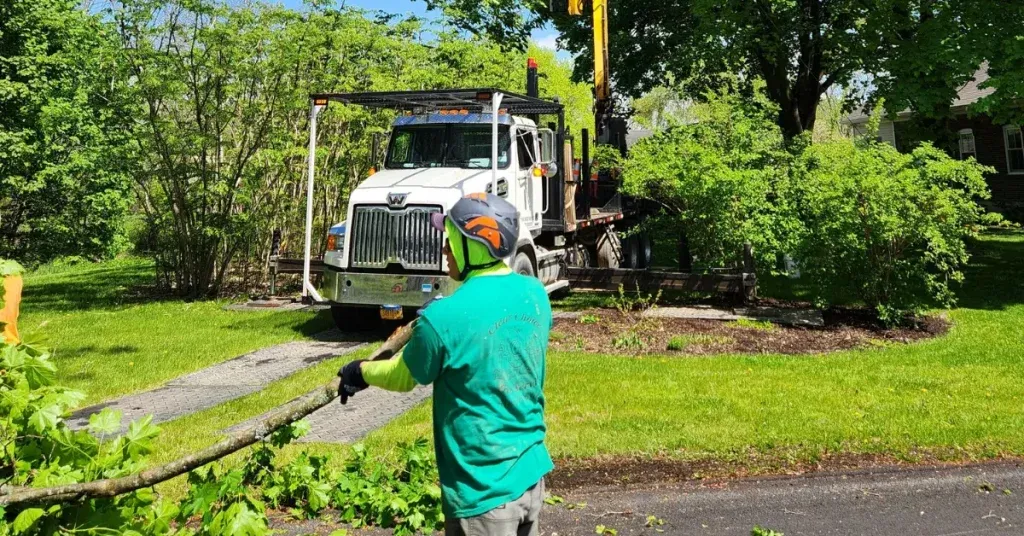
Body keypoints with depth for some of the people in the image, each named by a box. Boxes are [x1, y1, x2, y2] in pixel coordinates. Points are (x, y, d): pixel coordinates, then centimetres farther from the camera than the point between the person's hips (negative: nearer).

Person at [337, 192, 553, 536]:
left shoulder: (444, 318, -23)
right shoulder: (535, 294, -4)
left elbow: (403, 376, -4)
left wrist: (362, 372, 15)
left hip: (484, 489, -6)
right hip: (531, 472, 7)